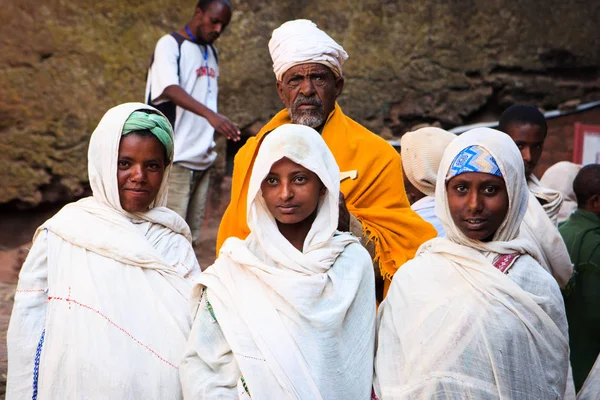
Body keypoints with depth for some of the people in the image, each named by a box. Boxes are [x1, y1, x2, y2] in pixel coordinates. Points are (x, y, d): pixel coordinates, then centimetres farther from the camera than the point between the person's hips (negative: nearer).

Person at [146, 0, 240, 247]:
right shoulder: (170, 44, -7)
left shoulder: (211, 52, 15)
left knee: (191, 236, 9)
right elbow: (170, 89, -23)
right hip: (175, 157, -7)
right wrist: (210, 114, -38)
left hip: (203, 158, 7)